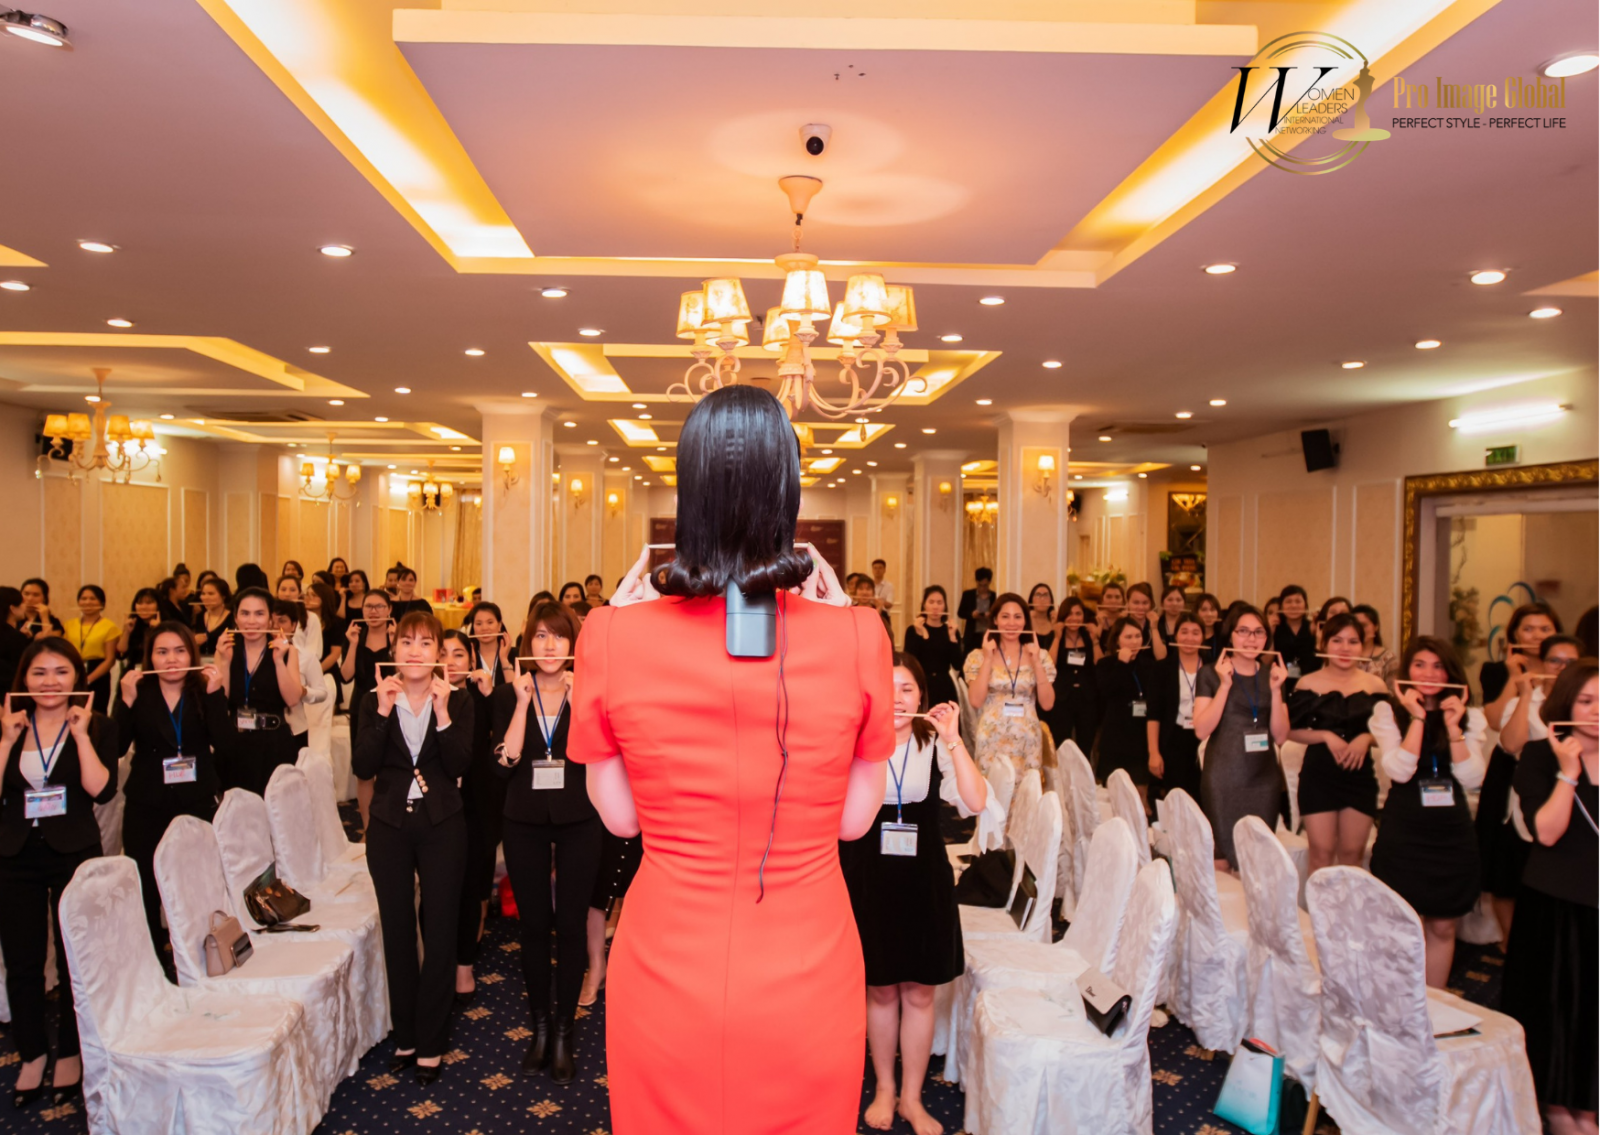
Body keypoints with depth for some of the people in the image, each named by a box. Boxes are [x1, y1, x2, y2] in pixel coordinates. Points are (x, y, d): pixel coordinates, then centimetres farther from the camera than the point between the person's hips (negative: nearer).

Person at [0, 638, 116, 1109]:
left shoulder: (96, 726, -1)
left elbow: (101, 790, -16)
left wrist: (81, 735, -16)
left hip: (74, 853, -3)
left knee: (75, 957, 5)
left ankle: (71, 1052, 22)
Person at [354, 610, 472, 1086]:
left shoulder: (458, 701, -2)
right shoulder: (374, 702, 2)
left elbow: (461, 765, -13)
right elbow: (362, 767, -9)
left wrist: (442, 712, -22)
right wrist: (383, 713, -18)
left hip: (442, 826, -2)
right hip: (390, 827, 2)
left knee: (439, 933, 2)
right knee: (397, 933, 10)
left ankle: (430, 1044, 15)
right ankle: (405, 1036, 25)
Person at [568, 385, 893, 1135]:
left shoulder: (613, 637, -15)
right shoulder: (856, 638, -15)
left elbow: (619, 816, -1)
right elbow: (854, 819, -2)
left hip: (665, 976, 1)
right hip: (808, 982, 0)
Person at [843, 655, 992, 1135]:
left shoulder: (937, 745, -1)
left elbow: (977, 802, -16)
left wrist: (952, 738, -22)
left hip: (923, 879, 1)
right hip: (869, 879, -1)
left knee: (919, 991, 10)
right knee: (880, 989, 12)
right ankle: (884, 1089, 32)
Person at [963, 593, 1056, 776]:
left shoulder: (1040, 657, 4)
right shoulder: (978, 656, -1)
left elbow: (1047, 704, -3)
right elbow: (975, 701, -11)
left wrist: (1036, 663, -9)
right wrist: (988, 659, -12)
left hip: (1028, 742, 2)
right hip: (991, 740, -1)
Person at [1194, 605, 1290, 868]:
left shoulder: (1273, 675, 11)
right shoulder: (1212, 674, -1)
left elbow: (1280, 736, 3)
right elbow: (1201, 730, -11)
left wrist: (1276, 689, -7)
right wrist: (1225, 685, -15)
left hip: (1264, 777, 4)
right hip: (1224, 778, -4)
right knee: (1224, 856, -5)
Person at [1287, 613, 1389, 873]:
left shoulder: (1375, 685, 4)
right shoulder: (1309, 683, -1)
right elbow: (1291, 730, -1)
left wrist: (1366, 738, -11)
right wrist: (1326, 736, -15)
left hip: (1360, 774, 2)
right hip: (1318, 774, -2)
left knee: (1352, 853, 10)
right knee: (1321, 853, -1)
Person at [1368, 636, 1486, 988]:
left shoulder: (1469, 717, 5)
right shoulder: (1388, 712, -2)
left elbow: (1472, 778, -6)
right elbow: (1400, 771, -14)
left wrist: (1453, 727, -12)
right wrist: (1417, 718, -15)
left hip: (1452, 833, 3)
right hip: (1403, 831, -3)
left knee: (1442, 926, 10)